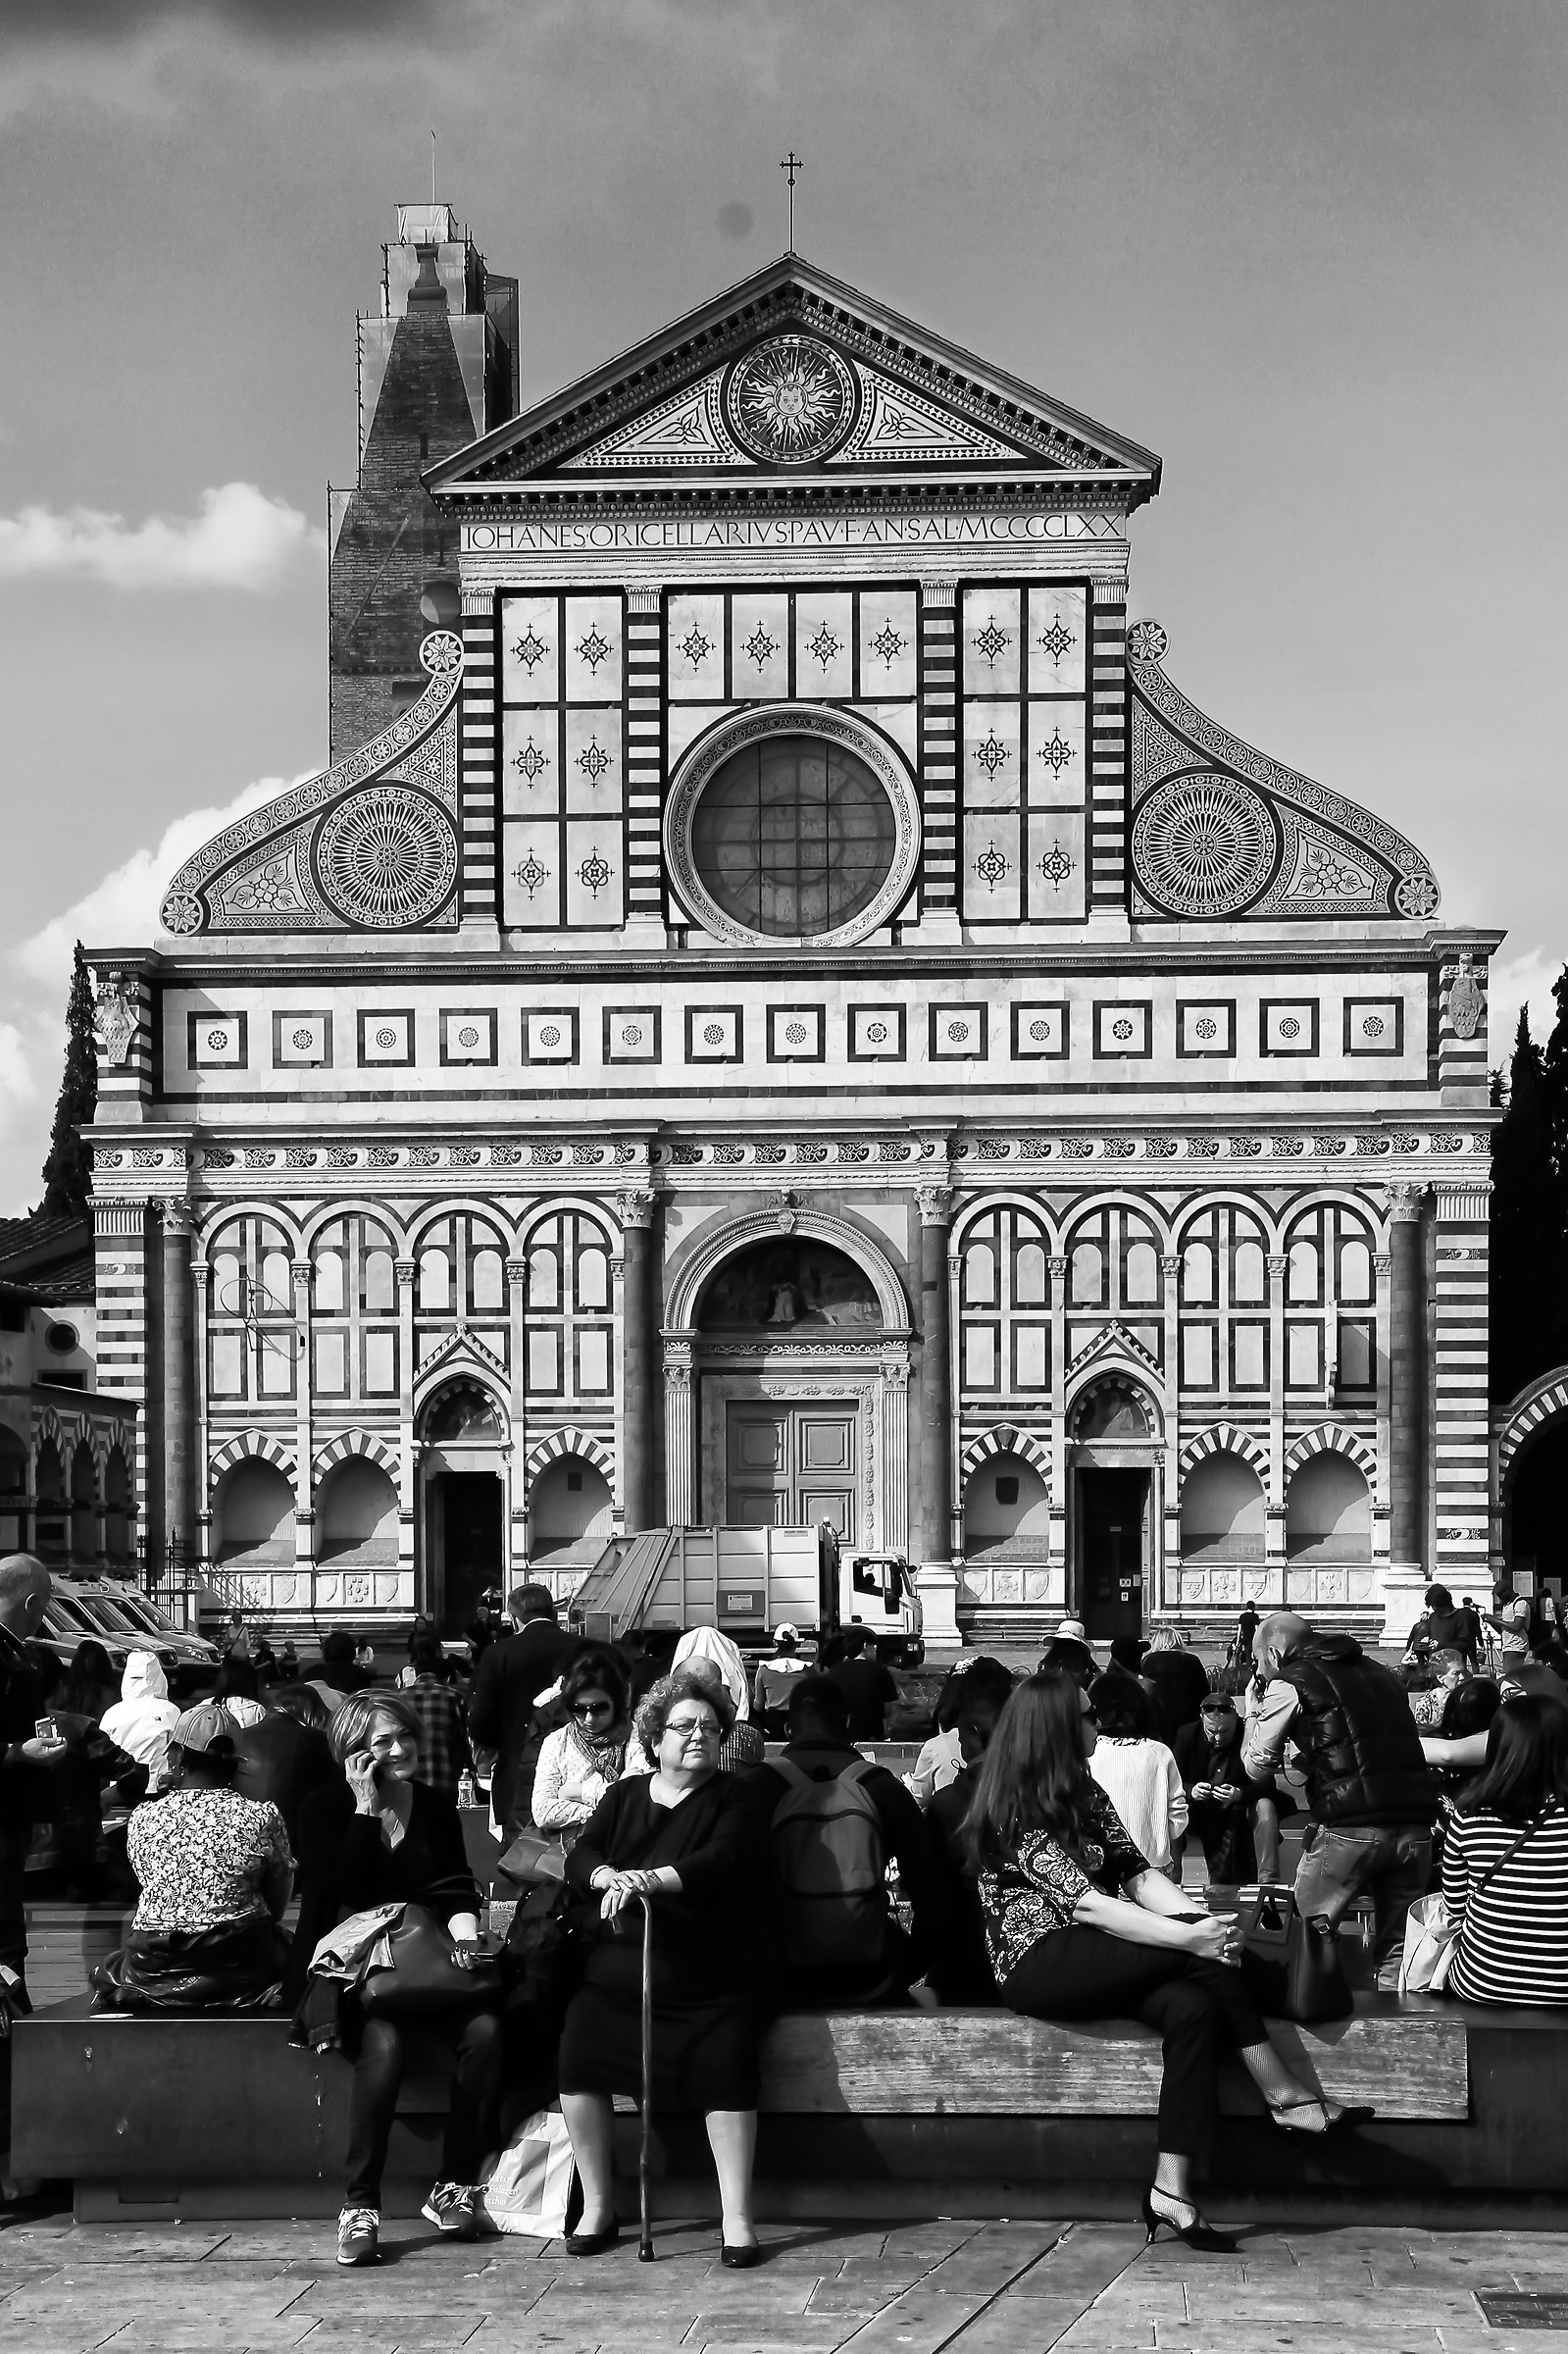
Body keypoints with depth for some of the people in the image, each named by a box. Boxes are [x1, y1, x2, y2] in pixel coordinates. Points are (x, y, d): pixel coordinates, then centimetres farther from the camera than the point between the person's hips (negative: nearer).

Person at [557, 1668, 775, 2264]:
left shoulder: (738, 1795, 6)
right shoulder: (623, 1796, 17)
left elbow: (725, 1860, -12)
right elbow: (580, 1859, 4)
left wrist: (651, 1879, -26)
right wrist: (611, 1878, -19)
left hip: (714, 1980, -3)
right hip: (617, 1971, 3)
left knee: (726, 2060, -28)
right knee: (579, 2052, -20)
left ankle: (737, 2216, -17)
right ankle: (597, 2208, -4)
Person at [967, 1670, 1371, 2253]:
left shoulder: (1082, 1794, 14)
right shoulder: (1016, 1811, -13)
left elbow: (1137, 1874, 6)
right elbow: (1084, 1902, -21)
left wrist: (1203, 1923, -13)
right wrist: (1189, 1936, -29)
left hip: (1091, 1960, 7)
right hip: (1036, 1963, -7)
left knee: (1192, 2008, -22)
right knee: (1195, 1956, -24)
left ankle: (1172, 2189, -27)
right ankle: (1285, 2095, -18)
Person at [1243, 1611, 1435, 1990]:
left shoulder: (1289, 1684, 5)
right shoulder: (1381, 1673, 22)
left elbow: (1256, 1766, 11)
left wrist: (1254, 1712, 28)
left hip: (1349, 1827, -5)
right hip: (1415, 1826, 5)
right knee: (1397, 1950, 11)